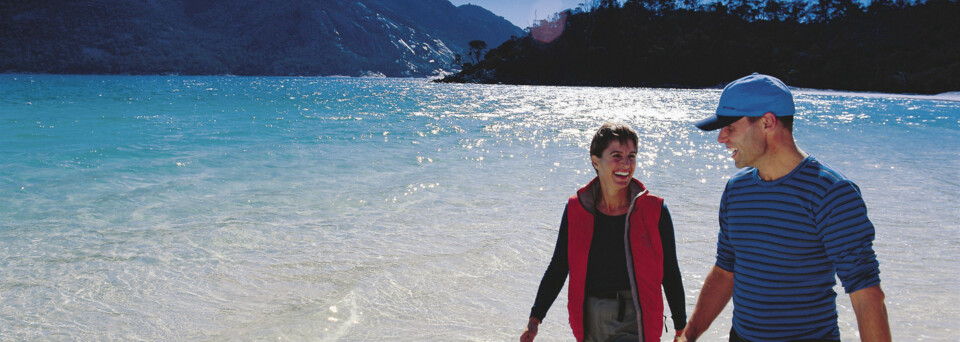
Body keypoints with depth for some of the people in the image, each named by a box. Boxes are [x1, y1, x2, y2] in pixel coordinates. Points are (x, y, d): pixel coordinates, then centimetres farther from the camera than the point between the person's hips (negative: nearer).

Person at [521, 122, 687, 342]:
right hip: (590, 322, 3)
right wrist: (535, 319, 1)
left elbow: (670, 276, 2)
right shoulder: (576, 210, -1)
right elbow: (557, 270, 6)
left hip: (636, 324, -3)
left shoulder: (654, 211, -6)